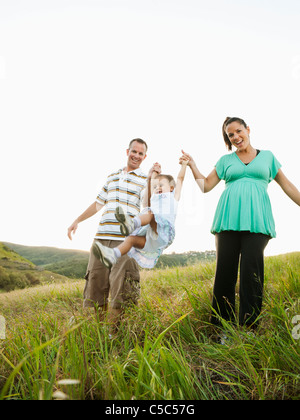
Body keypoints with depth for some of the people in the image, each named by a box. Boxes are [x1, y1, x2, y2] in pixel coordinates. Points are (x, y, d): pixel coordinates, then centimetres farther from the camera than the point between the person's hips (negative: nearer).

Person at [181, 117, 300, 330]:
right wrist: (192, 165, 9)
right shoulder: (226, 160, 20)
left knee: (251, 271, -10)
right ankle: (220, 326, 6)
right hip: (228, 219, 1)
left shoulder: (267, 156, 19)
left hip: (256, 219, -1)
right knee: (225, 272, -3)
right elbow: (206, 186, 16)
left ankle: (250, 326, -1)